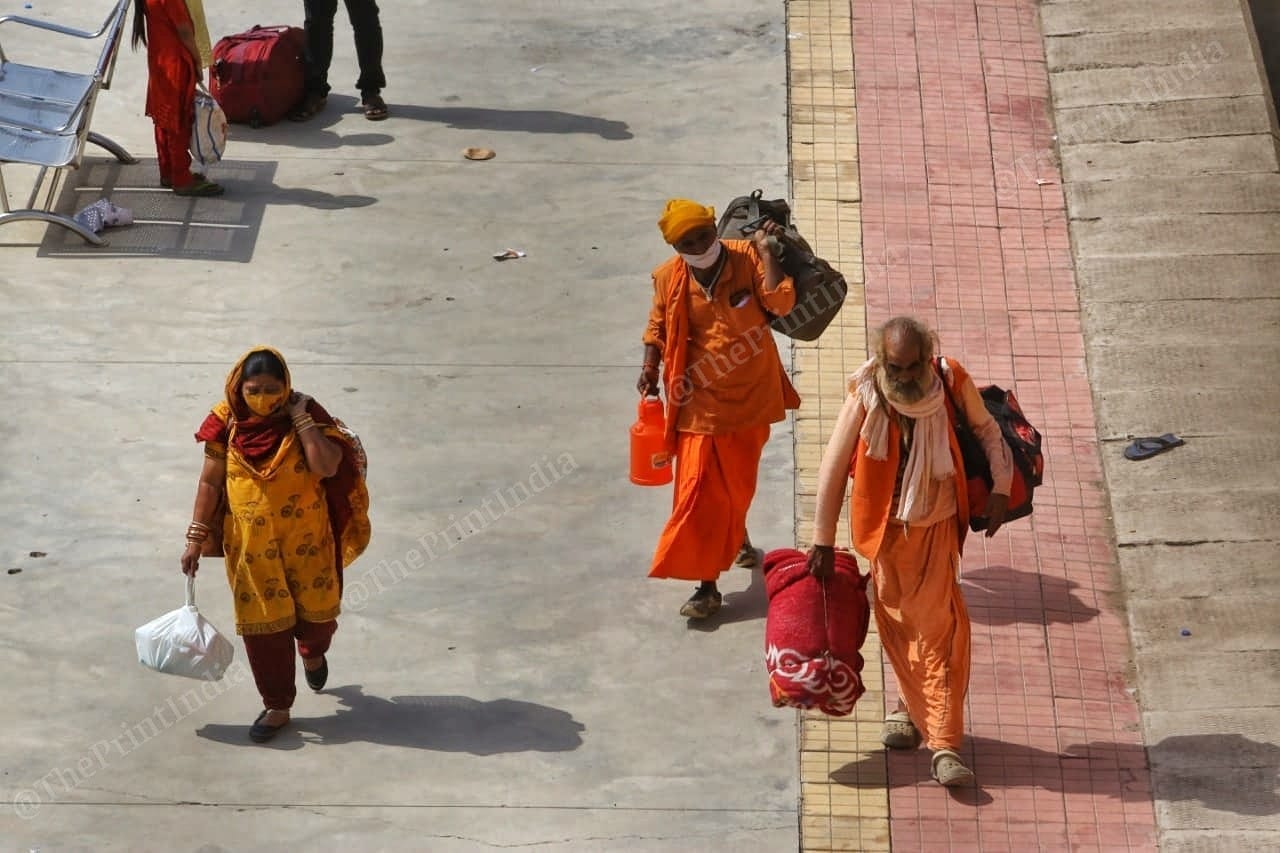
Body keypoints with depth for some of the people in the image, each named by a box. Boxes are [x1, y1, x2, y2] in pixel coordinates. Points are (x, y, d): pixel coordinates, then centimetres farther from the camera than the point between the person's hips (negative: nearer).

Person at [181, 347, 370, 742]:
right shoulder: (227, 422, -9)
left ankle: (312, 651, 51)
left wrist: (302, 418, -25)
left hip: (306, 541, 0)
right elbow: (210, 482, -2)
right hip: (251, 545, 0)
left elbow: (326, 466, -26)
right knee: (262, 623, 6)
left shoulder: (306, 415, -12)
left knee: (316, 612, 15)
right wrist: (196, 537, -2)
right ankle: (277, 707, 22)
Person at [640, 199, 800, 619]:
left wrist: (765, 252, -24)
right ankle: (707, 583, 3)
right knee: (699, 490, -4)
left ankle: (736, 538, 46)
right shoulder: (668, 278, -8)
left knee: (736, 482, 16)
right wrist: (650, 368, -4)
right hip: (700, 402, 0)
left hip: (749, 395, 0)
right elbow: (657, 327, 9)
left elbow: (781, 303, -25)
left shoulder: (747, 258, -13)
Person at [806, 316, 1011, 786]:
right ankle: (914, 707, 34)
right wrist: (823, 540, -5)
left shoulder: (953, 384, -13)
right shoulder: (866, 396, -16)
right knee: (896, 623, 9)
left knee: (939, 627, -8)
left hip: (937, 525, -1)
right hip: (886, 526, 1)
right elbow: (834, 467, -8)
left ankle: (945, 742, -9)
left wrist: (1000, 488, -7)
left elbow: (987, 431, 6)